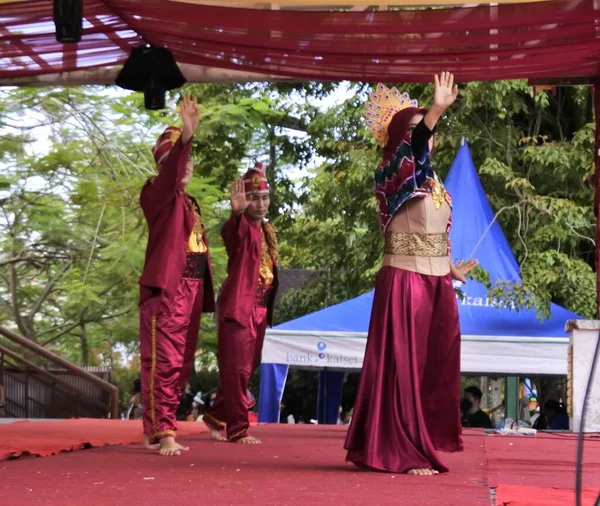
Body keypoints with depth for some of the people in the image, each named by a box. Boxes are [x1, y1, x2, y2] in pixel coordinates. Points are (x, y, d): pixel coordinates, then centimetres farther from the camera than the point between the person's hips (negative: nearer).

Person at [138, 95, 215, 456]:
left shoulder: (191, 203, 20)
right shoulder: (157, 195, -2)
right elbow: (169, 173, -24)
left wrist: (206, 291, 11)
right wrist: (186, 137, -39)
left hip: (191, 290, 8)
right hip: (165, 288, -8)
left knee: (182, 363, 9)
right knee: (163, 362, -11)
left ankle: (159, 429, 16)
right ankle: (162, 433, -13)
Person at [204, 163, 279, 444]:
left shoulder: (268, 231, 14)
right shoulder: (240, 228, -11)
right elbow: (233, 232, -37)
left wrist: (268, 309, 12)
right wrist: (237, 212, -59)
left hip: (260, 309, 8)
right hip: (238, 306, -8)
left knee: (247, 368, 14)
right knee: (237, 368, -6)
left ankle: (217, 416, 27)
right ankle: (237, 429, -2)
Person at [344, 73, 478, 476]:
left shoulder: (433, 181, 13)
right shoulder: (391, 175, -10)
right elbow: (412, 150, -32)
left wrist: (450, 269, 28)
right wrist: (437, 111, -46)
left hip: (438, 282, 8)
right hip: (405, 281, -8)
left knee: (435, 366, 9)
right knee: (403, 365, -4)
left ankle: (424, 443, 18)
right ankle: (401, 452, 1)